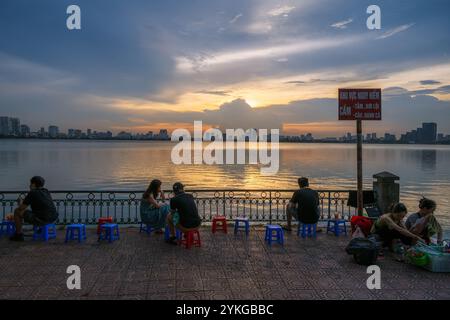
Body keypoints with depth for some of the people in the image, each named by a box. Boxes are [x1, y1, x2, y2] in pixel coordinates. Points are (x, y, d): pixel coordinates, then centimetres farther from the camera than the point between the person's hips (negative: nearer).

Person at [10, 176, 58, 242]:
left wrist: (21, 204, 21)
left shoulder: (31, 193, -7)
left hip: (41, 219, -8)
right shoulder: (46, 191, 12)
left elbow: (21, 208, -2)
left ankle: (19, 235, 16)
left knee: (17, 211, 8)